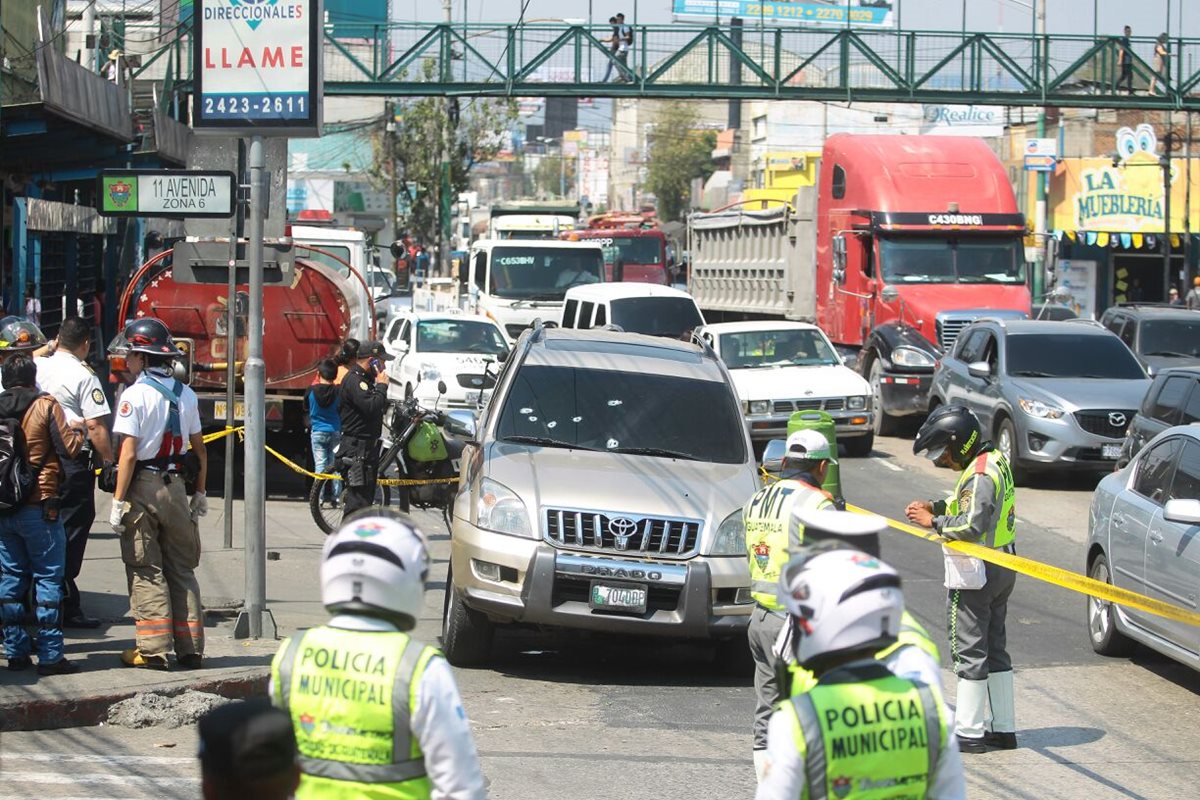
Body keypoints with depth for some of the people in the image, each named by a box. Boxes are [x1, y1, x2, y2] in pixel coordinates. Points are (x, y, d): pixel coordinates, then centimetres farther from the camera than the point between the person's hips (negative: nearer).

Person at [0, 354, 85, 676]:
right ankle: (50, 656, -2)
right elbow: (68, 449, -10)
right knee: (48, 579, 0)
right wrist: (78, 429, 9)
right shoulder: (46, 406, -8)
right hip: (39, 507, -4)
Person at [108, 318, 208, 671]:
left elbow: (128, 452, -15)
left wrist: (118, 501, -13)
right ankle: (190, 650, 11)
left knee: (146, 572, 0)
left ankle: (153, 650, -2)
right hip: (176, 485, 5)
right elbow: (199, 448, 10)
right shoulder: (185, 394, 7)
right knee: (182, 569, 11)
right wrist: (200, 493, 18)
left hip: (143, 486, -5)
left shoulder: (136, 394, -11)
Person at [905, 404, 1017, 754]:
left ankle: (969, 732, 1)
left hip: (975, 574, -10)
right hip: (1000, 569, 10)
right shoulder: (994, 461, 10)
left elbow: (971, 526, -29)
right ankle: (1003, 728, 20)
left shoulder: (979, 475, -21)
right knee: (995, 649, 15)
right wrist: (936, 506, 8)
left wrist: (934, 522, -17)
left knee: (970, 651, -3)